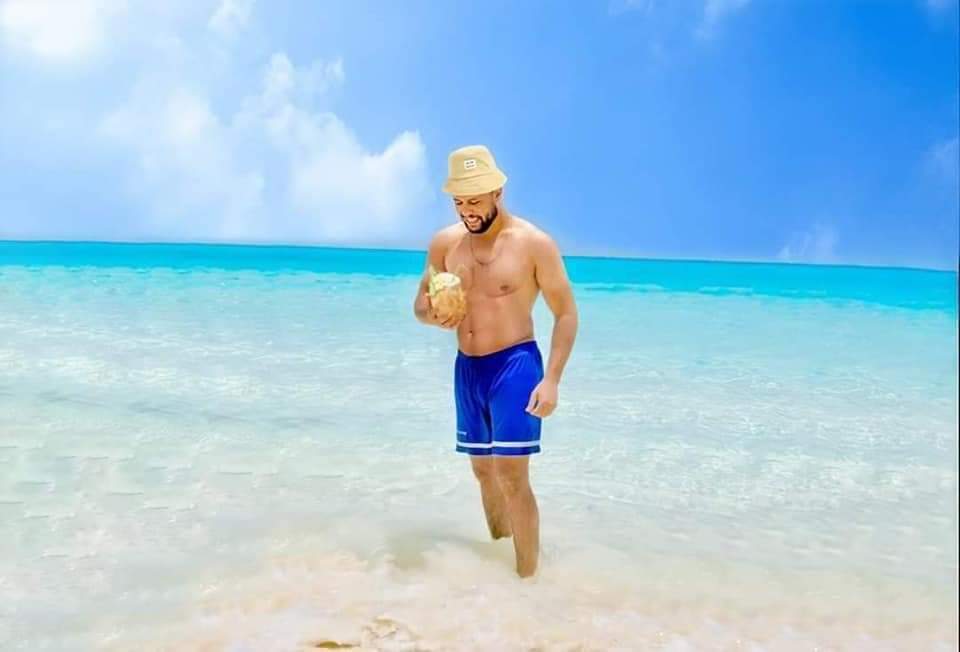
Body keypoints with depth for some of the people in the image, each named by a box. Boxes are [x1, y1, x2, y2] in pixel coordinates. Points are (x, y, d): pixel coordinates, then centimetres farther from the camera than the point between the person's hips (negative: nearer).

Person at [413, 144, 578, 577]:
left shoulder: (534, 243, -11)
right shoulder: (444, 243, 3)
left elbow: (566, 313, -8)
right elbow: (420, 303, 11)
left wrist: (551, 380, -17)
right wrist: (434, 316, -14)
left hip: (515, 365, -5)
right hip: (466, 368, 6)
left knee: (512, 476, -10)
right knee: (483, 469, 17)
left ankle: (527, 578, 2)